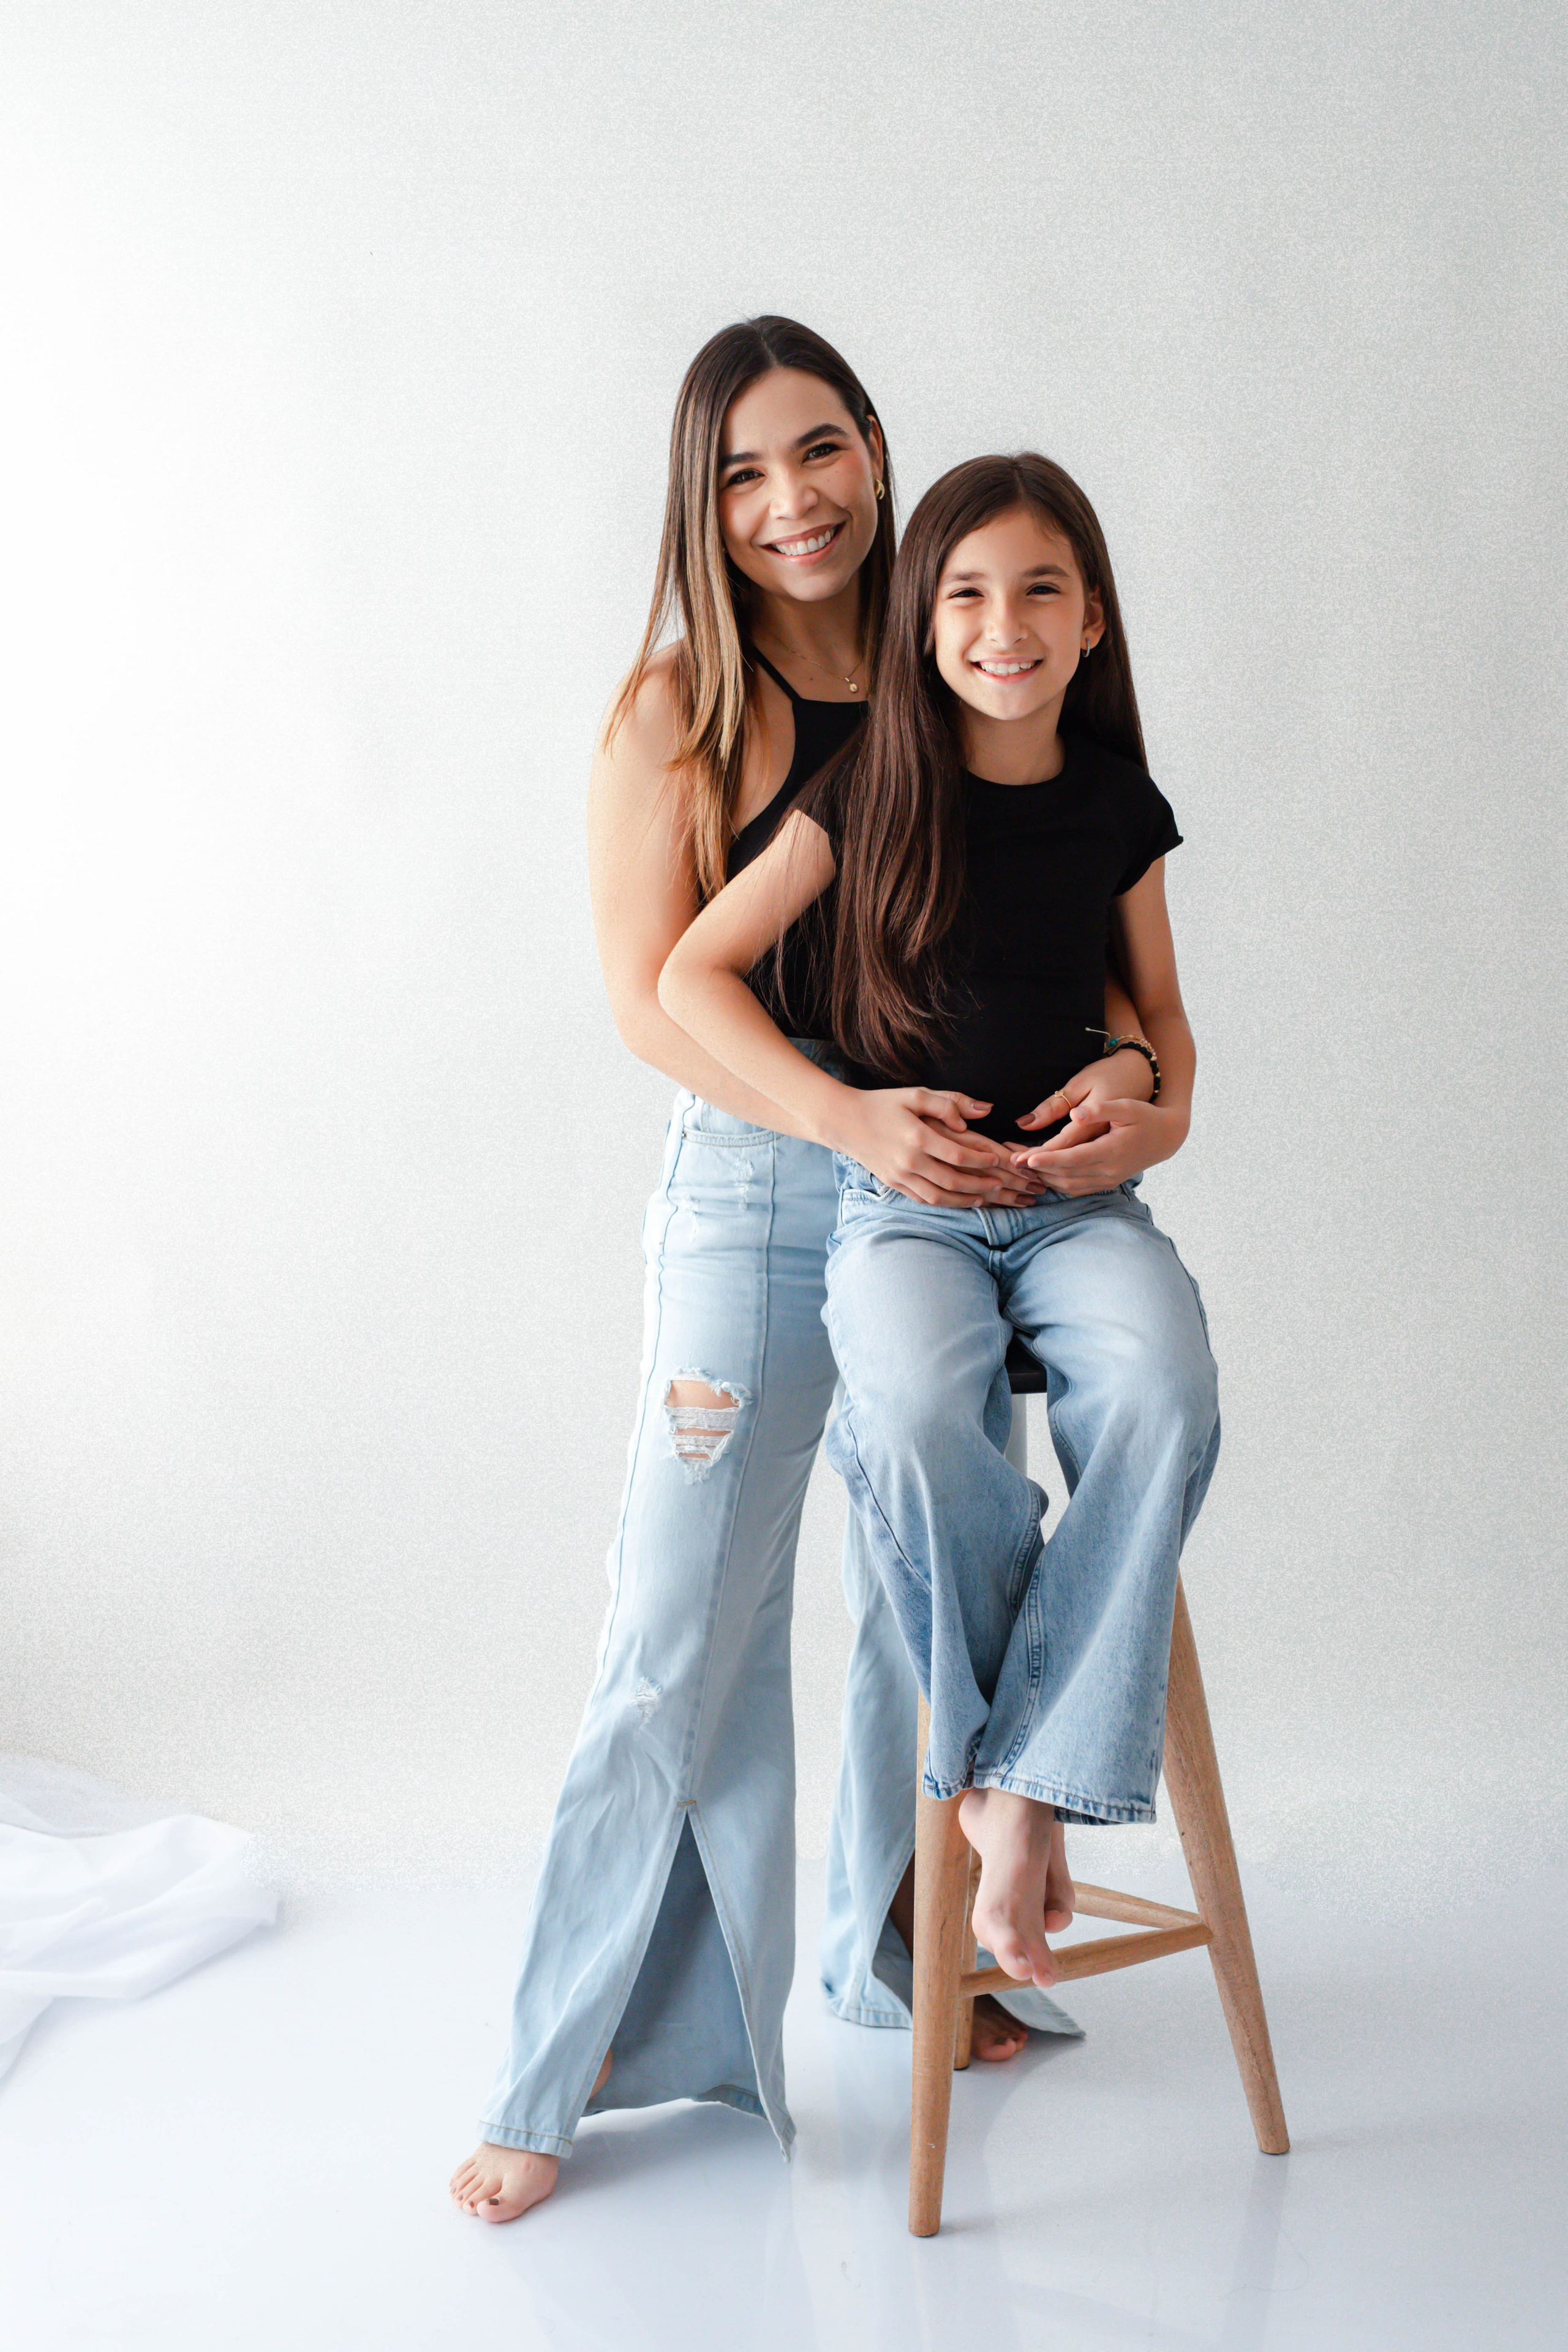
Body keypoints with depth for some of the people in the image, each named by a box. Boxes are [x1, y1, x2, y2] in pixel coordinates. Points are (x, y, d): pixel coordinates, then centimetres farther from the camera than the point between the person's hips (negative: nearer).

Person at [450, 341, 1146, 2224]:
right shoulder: (677, 711, -4)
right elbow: (651, 995, -10)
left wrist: (1113, 1059, -11)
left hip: (960, 1189, 4)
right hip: (754, 1195, -4)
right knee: (684, 1639, -2)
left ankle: (897, 1954, 36)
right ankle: (564, 2072, 11)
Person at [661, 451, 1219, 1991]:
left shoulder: (1117, 805, 9)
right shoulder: (872, 795, 1)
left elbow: (1160, 1011, 21)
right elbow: (690, 974, 1)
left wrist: (1162, 1115, -3)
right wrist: (845, 1116, -10)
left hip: (1077, 1198, 2)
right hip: (902, 1200, -2)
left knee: (1163, 1400, -31)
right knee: (919, 1422, -34)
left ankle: (1034, 1786, -22)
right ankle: (988, 1752, -10)